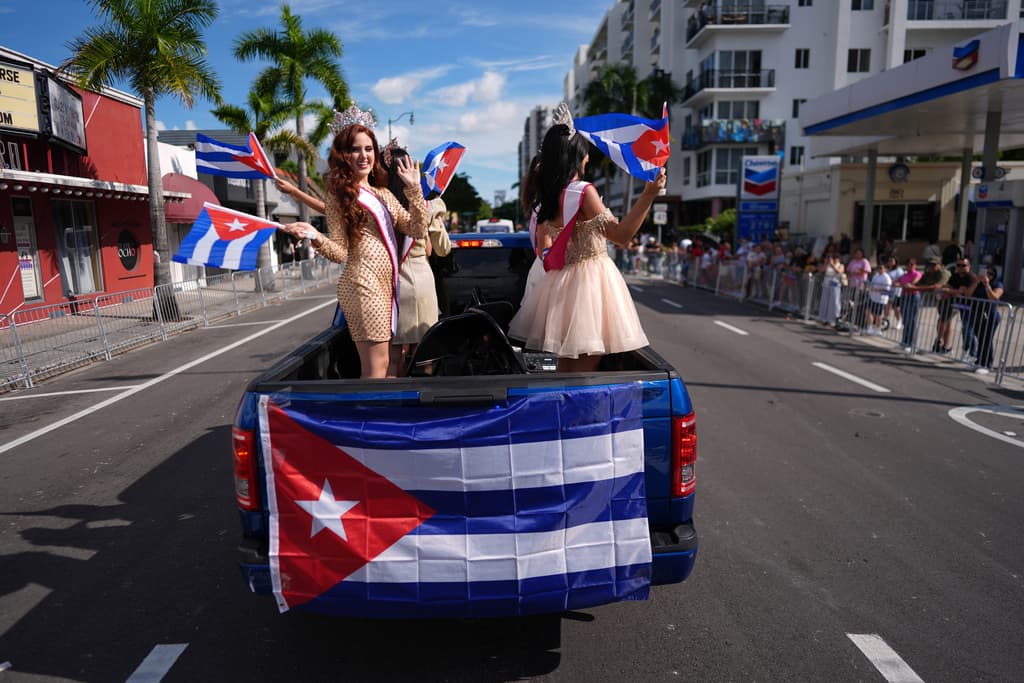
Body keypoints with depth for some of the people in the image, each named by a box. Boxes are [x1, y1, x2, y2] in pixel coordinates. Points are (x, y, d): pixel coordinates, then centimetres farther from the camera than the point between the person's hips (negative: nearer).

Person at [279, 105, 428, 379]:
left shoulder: (383, 193, 20)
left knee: (379, 365, 8)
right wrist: (317, 238, -26)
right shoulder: (340, 196, 0)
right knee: (377, 365, -11)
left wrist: (414, 189, 3)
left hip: (387, 284, 7)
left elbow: (417, 229, 10)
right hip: (363, 284, -7)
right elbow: (340, 252, -6)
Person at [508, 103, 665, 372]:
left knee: (566, 364, 16)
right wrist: (648, 195, -24)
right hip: (590, 279, -8)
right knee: (586, 366, -2)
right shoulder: (583, 191, -15)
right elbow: (621, 234, -21)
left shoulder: (544, 196, 8)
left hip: (560, 283, 8)